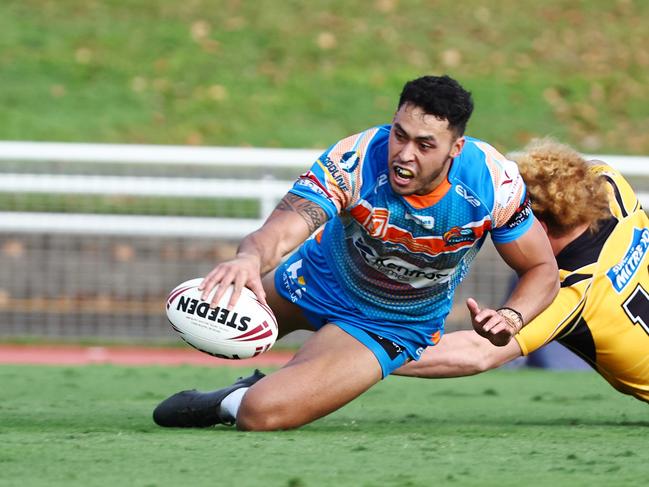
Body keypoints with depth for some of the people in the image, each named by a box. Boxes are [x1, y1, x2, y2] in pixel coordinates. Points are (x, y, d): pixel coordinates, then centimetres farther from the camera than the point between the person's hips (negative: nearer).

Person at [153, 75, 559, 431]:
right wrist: (251, 257, -73)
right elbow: (283, 228, -49)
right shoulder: (352, 162, -34)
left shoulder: (495, 182, -30)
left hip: (387, 327, -2)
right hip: (319, 280, 2)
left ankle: (229, 404, 13)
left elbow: (542, 269, -13)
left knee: (262, 412, -22)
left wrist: (511, 318, -35)